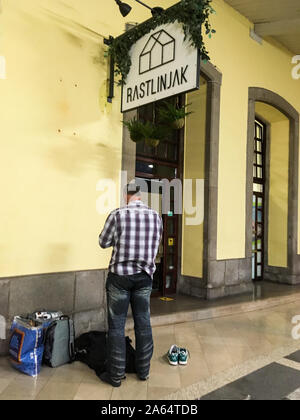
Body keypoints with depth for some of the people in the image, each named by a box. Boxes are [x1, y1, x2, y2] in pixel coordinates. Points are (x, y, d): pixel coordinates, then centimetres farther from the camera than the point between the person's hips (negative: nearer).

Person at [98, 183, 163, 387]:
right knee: (143, 324, 14)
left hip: (120, 275, -3)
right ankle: (144, 370, 27)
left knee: (117, 326, 7)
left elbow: (104, 242, -2)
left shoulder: (117, 215, -12)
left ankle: (116, 374, 17)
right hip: (145, 276, 3)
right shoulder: (155, 216, -1)